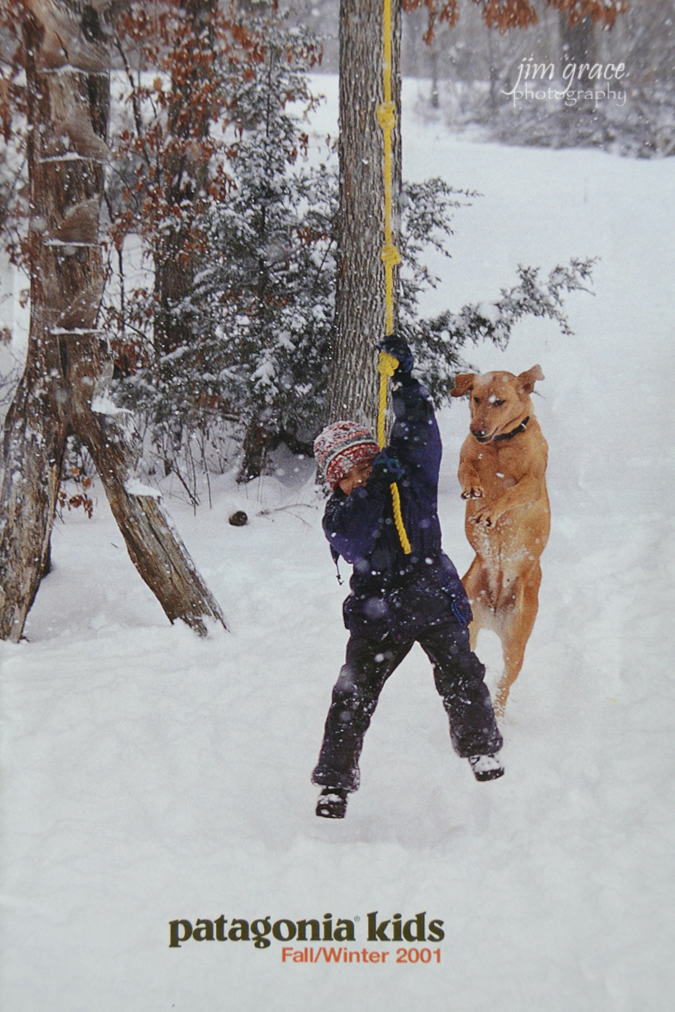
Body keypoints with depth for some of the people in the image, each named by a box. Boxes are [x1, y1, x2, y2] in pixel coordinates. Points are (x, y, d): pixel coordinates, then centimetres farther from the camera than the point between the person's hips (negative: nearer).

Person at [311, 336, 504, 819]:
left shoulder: (410, 477, 5)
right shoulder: (338, 516, 1)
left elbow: (418, 432, -6)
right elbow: (359, 545, -19)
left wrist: (404, 378, -14)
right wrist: (373, 491, -27)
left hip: (433, 597, 0)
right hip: (379, 611, 0)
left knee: (461, 675, -14)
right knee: (353, 695, -4)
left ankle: (482, 748, 5)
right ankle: (335, 780, 5)